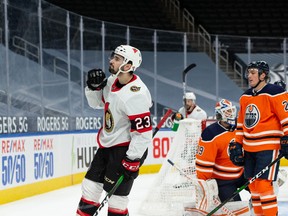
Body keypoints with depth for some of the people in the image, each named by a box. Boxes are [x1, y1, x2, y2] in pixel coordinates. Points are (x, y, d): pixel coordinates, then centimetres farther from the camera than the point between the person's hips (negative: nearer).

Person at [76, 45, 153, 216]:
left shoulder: (135, 94, -27)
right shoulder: (112, 81, -1)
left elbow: (143, 132, -26)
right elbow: (96, 102, 16)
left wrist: (132, 160, -23)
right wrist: (94, 86, -5)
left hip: (127, 149, -9)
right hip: (107, 144, 9)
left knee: (116, 191, -4)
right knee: (91, 184, 13)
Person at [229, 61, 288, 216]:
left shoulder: (275, 93, -10)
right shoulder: (245, 97, 14)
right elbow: (241, 123, 21)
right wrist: (237, 145, 17)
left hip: (268, 146, -8)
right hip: (249, 148, 8)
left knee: (263, 184, -13)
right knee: (253, 184, 9)